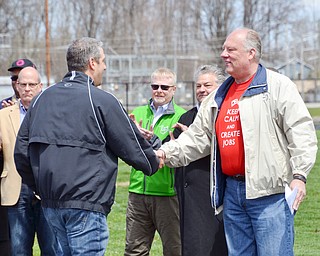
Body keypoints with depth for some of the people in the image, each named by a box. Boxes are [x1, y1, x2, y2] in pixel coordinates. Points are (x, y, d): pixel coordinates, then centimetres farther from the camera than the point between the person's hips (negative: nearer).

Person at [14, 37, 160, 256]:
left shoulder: (42, 98, 11)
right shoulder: (102, 101, -8)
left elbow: (21, 150, 11)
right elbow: (133, 146, -3)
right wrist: (154, 163, 17)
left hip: (50, 204, 7)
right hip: (86, 205, -7)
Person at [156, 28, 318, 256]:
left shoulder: (278, 86, -3)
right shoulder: (219, 97, 19)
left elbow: (300, 132, -10)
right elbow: (197, 137, 21)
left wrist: (299, 175, -19)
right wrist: (167, 153, 7)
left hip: (270, 192, -7)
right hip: (232, 191, 7)